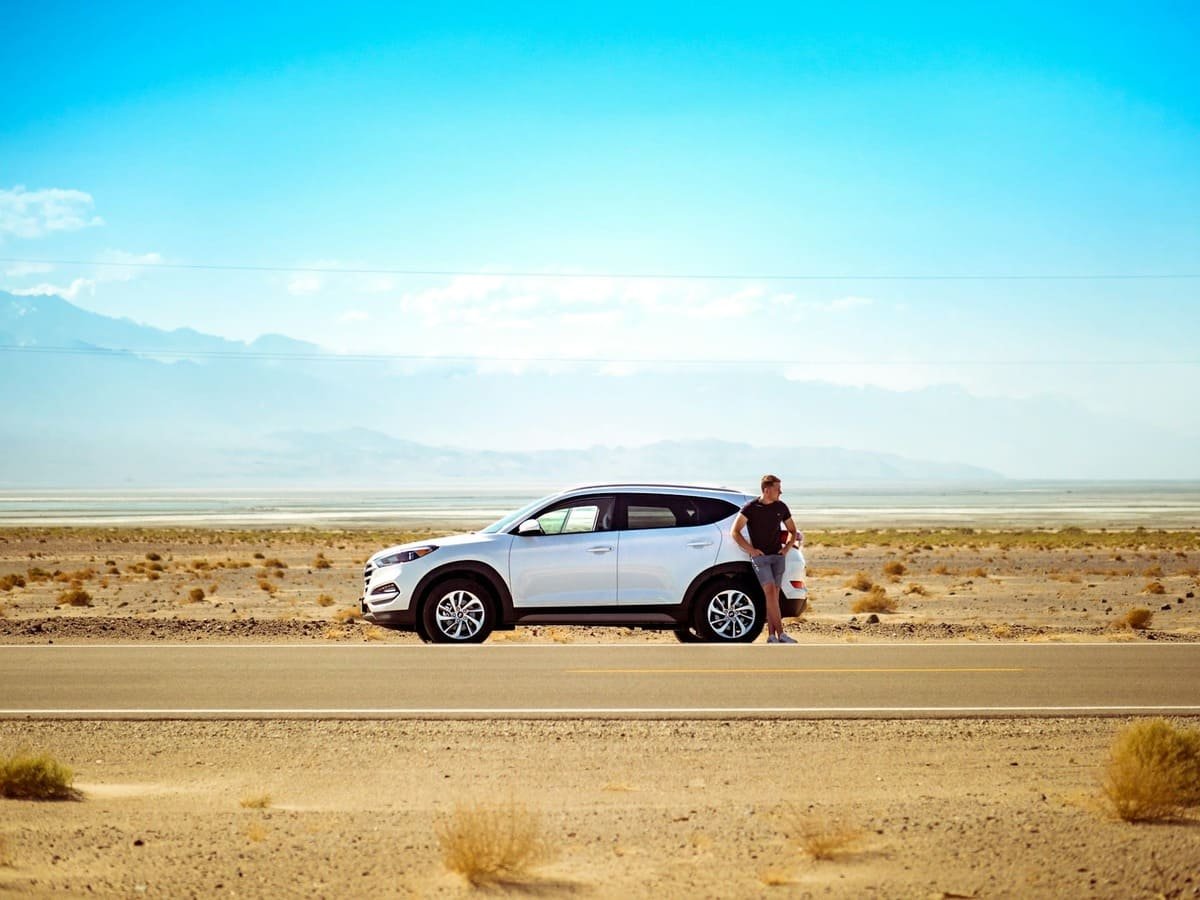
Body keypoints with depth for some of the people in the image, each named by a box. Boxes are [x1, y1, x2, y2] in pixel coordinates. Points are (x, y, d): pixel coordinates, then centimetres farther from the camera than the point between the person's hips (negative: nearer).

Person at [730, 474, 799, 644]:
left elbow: (792, 531, 21)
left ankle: (771, 635, 3)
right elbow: (735, 532, -3)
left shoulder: (781, 507, 8)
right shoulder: (751, 508, -5)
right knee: (770, 592, -15)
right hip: (760, 557, -4)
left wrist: (787, 547, 4)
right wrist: (751, 549, -9)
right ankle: (781, 634, -18)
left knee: (774, 595, 1)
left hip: (777, 556, 4)